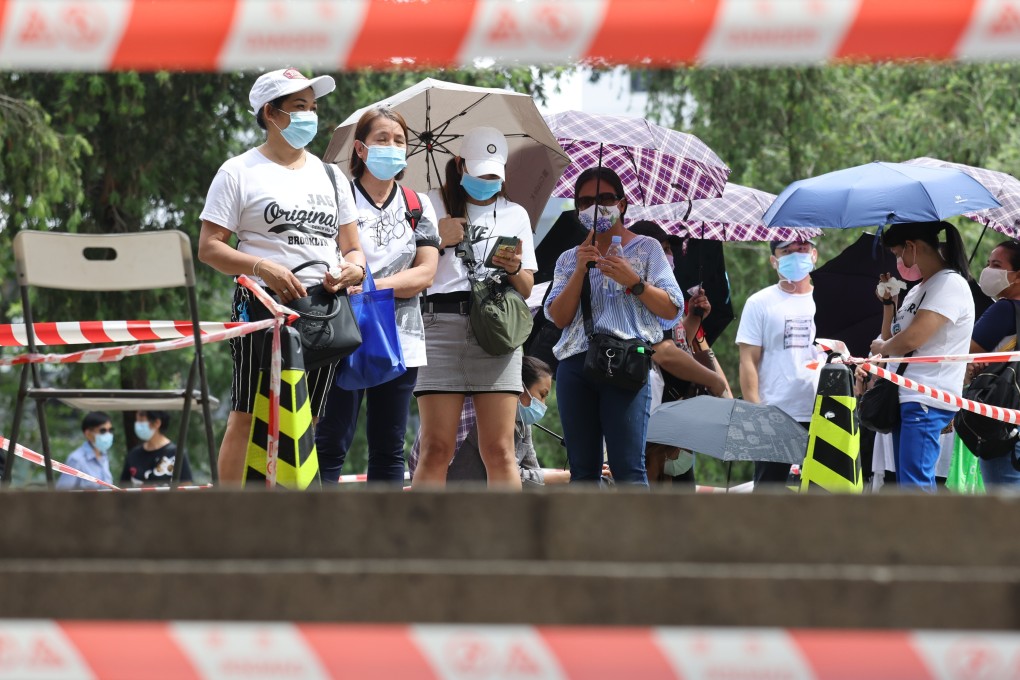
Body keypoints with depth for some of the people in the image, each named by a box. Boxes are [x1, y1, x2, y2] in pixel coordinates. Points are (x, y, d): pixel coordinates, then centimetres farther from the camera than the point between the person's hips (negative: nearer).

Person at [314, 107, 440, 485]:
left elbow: (426, 272, 2)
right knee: (331, 444, -7)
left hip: (400, 338, 4)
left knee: (389, 449, 6)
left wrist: (375, 286, -11)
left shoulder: (418, 206, 13)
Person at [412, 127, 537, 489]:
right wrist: (439, 242, -7)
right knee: (436, 449, -8)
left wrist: (514, 269, -2)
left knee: (499, 450, -5)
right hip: (442, 323, -2)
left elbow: (526, 288, 19)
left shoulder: (515, 214, 21)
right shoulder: (434, 205, 12)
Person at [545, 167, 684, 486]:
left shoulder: (646, 248, 12)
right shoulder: (569, 259, 20)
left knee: (628, 468, -14)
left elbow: (672, 310, 3)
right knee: (582, 471, 1)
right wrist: (580, 271, -3)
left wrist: (633, 281, -9)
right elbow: (559, 317, 6)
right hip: (575, 364, 4)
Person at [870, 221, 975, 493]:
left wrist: (880, 347, -3)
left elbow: (911, 340, -22)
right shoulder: (918, 290, 17)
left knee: (915, 485, -17)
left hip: (927, 402, -10)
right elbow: (890, 339, 25)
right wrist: (889, 300, 14)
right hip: (906, 399, 10)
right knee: (907, 486, 11)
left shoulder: (950, 285, -13)